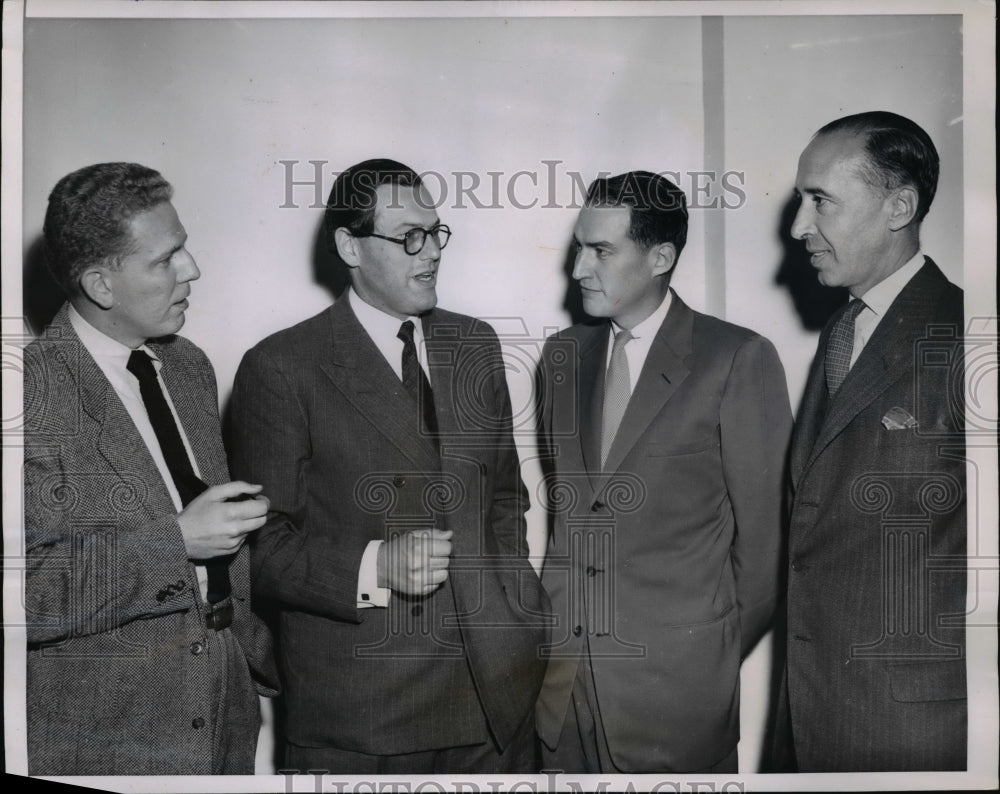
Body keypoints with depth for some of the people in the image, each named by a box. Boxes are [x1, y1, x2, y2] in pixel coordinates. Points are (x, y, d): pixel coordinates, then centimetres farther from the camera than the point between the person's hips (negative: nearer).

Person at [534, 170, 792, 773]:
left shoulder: (738, 360, -10)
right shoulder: (563, 355, 7)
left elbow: (766, 533, -6)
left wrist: (722, 655, 1)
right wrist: (558, 612, 6)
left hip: (677, 684, -4)